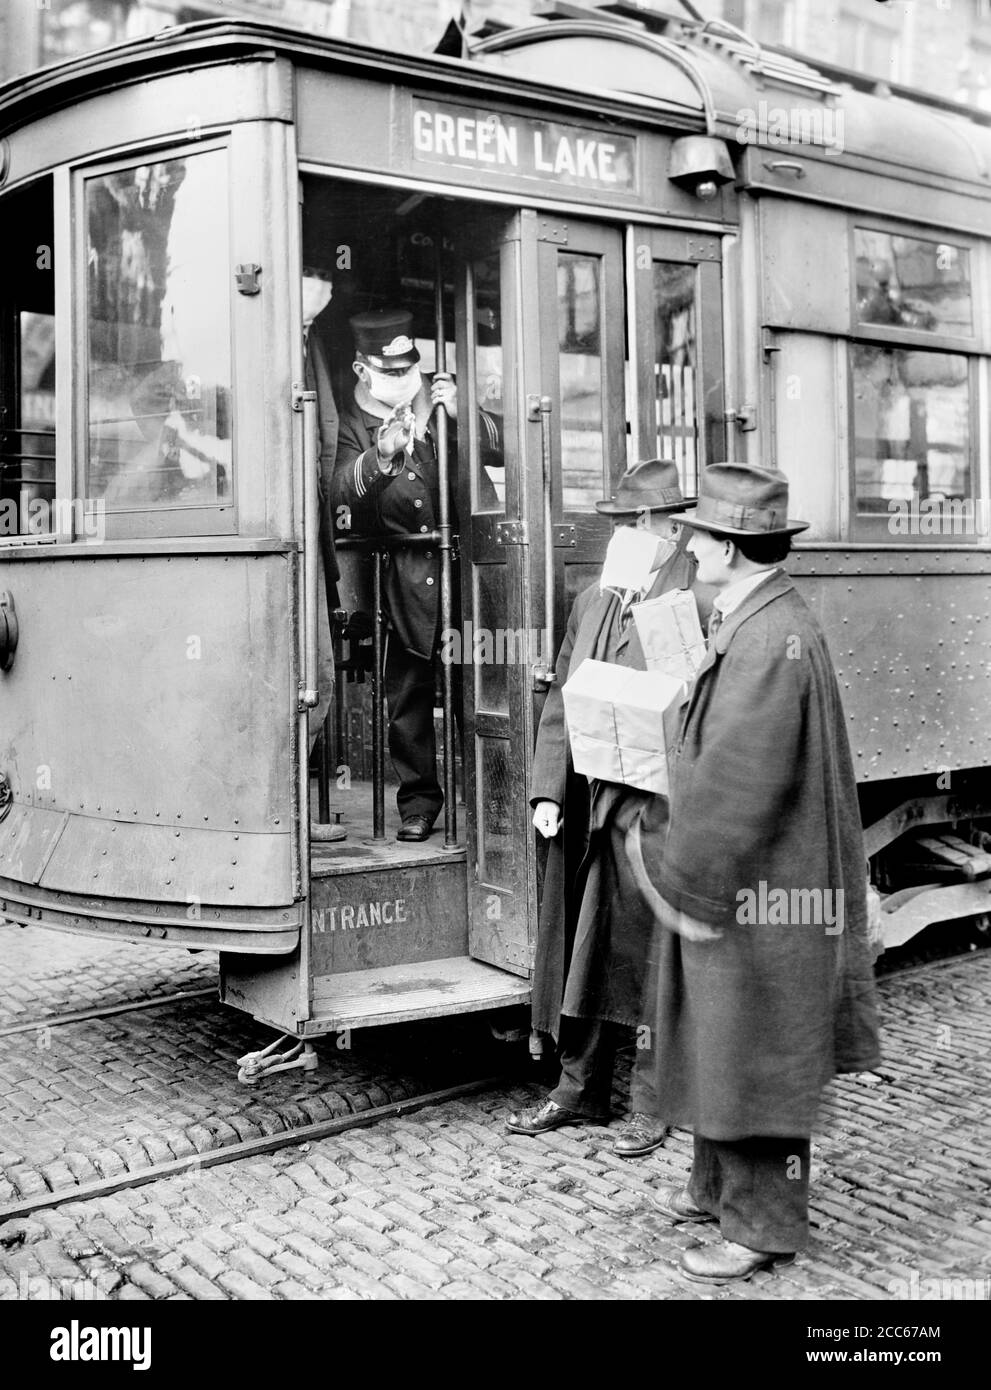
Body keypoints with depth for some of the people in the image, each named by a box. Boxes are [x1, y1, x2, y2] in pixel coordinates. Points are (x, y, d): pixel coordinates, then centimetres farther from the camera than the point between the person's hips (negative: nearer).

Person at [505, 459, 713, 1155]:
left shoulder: (699, 607, -11)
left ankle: (652, 1102, 22)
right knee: (579, 953, 15)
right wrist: (548, 791, 6)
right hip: (584, 810, 7)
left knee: (645, 958, 5)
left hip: (651, 813, -7)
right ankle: (581, 1088, 31)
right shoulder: (592, 601, 12)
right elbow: (561, 702, 13)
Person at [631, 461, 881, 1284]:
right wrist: (675, 856, 14)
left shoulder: (777, 638, -23)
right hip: (730, 884, 10)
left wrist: (681, 876, -17)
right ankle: (719, 1185, 37)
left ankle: (762, 1226, 19)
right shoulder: (745, 624, 9)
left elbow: (737, 782, -24)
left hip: (761, 892, -10)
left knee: (754, 1056, 4)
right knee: (718, 1046, 20)